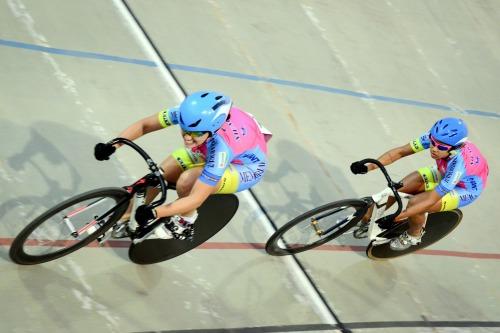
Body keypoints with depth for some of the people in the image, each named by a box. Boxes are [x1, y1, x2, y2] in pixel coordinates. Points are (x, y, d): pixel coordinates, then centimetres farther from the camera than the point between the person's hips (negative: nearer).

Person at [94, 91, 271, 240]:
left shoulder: (221, 147, -43)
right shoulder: (188, 112, -30)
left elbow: (196, 199, -38)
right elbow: (143, 125, -17)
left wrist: (154, 213, -46)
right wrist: (112, 146, -30)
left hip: (248, 166, -6)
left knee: (186, 181, -31)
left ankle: (186, 222, 0)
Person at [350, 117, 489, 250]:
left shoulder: (458, 164, -42)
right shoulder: (435, 137, -28)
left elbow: (431, 200, -37)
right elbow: (399, 152, -22)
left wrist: (398, 217, -39)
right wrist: (369, 167, -33)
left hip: (465, 189, -6)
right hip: (444, 173, 6)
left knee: (415, 203, -25)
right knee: (398, 188, -13)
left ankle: (413, 236, 6)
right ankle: (367, 218, 8)